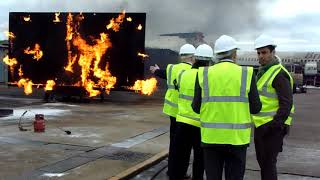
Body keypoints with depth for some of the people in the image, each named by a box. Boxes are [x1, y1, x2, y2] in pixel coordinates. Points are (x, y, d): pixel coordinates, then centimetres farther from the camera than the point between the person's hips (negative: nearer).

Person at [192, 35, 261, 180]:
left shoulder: (204, 74, -3)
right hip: (237, 137, -1)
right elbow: (255, 108, -3)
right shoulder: (246, 73, -4)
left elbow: (196, 107, -2)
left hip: (211, 136, 1)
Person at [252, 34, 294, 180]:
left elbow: (286, 104, -20)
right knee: (262, 161, 19)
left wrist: (274, 124, -22)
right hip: (260, 125, 9)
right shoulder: (262, 71, 15)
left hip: (272, 128, -9)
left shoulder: (279, 74, -15)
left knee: (268, 163, -4)